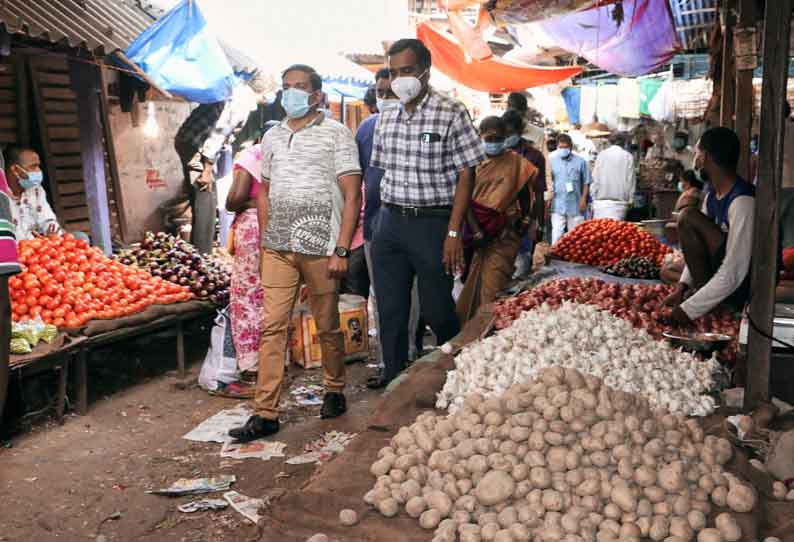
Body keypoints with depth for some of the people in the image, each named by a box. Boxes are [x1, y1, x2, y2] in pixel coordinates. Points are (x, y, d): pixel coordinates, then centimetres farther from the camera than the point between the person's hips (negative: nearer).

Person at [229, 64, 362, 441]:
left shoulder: (336, 135, -2)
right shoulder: (272, 137, 15)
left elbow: (351, 195, -6)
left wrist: (341, 250, -13)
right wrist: (264, 242, 12)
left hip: (320, 247, -4)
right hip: (278, 248, 4)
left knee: (327, 326, 7)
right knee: (272, 326, 0)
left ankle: (334, 390, 29)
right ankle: (265, 413, 4)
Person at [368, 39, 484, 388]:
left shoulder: (451, 114, -7)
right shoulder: (386, 119, 11)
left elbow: (466, 176, -8)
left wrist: (453, 233, -15)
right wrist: (382, 221, 9)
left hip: (433, 222, -5)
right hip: (390, 222, 6)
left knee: (437, 310, 1)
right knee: (390, 309, 10)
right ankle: (393, 378, 24)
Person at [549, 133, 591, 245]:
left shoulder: (580, 161, 4)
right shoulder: (552, 160, 4)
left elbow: (586, 182, 7)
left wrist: (583, 198, -3)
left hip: (575, 205, 1)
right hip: (558, 205, -1)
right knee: (557, 233, -4)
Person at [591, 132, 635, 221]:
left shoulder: (602, 154, 3)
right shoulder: (628, 156, 2)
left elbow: (595, 178, 3)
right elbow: (631, 180, 3)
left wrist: (594, 196, 9)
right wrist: (630, 200, 10)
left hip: (601, 199, 0)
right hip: (620, 200, 0)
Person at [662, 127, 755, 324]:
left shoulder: (743, 201, -24)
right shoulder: (712, 197, 6)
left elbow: (733, 274, -29)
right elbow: (699, 251, 10)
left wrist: (687, 310, -27)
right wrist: (682, 287, -5)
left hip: (745, 286, -10)